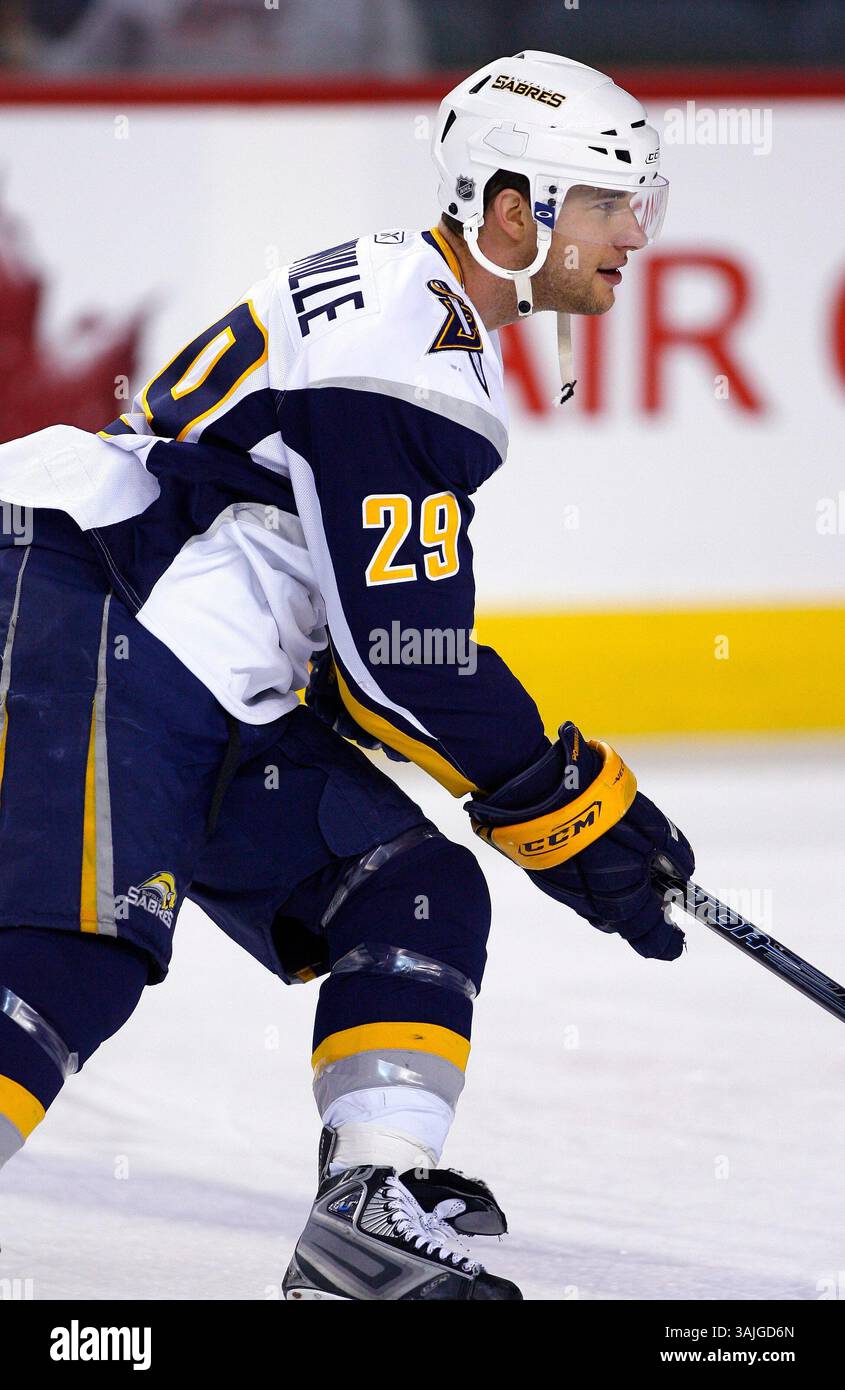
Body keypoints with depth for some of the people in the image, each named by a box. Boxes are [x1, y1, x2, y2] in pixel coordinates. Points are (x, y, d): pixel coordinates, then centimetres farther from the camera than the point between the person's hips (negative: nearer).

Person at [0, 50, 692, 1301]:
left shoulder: (444, 336, 18)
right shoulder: (400, 354, -15)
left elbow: (388, 632, 25)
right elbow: (403, 659, -17)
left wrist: (569, 795, 20)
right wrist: (573, 809, -7)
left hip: (223, 697, 11)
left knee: (419, 898, 5)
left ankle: (375, 1207, -1)